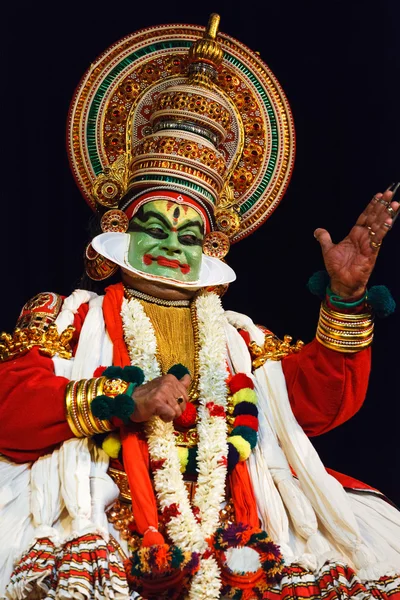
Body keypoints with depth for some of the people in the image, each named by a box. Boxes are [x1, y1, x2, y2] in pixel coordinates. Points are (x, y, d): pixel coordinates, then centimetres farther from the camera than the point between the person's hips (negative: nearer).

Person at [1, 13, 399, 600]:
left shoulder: (236, 336, 25)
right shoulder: (71, 316, 15)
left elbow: (322, 399, 16)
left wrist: (346, 295, 3)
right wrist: (125, 401, -12)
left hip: (236, 549, 4)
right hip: (107, 546, -3)